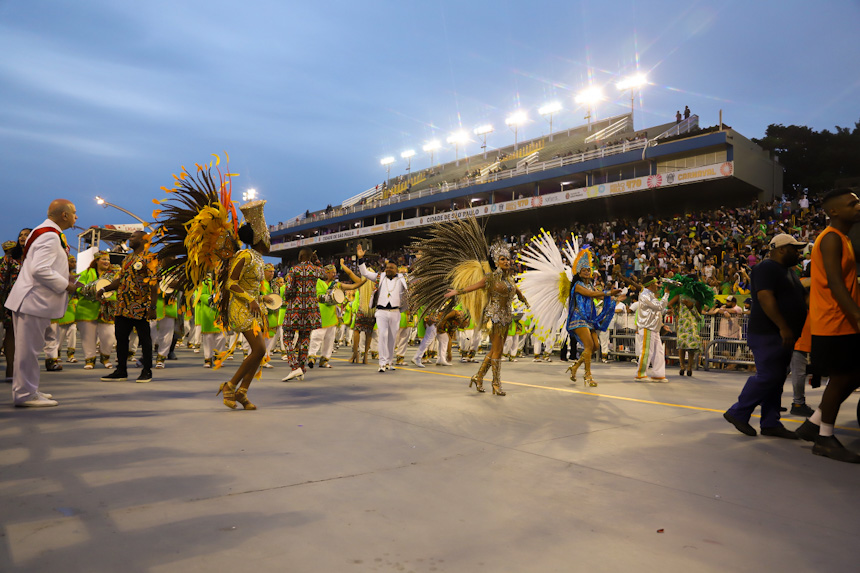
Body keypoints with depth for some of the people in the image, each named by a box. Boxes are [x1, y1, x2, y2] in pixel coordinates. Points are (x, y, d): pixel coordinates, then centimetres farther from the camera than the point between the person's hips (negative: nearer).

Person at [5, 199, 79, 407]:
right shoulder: (51, 236, -18)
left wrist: (65, 277, 12)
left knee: (29, 348, 17)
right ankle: (25, 394, 6)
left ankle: (24, 390, 28)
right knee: (29, 349, -2)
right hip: (34, 301, -11)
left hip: (32, 299, 11)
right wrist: (65, 285, -17)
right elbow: (40, 270, -27)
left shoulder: (45, 233, 15)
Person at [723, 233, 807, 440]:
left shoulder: (788, 271, 20)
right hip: (767, 334, -10)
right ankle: (738, 413, 2)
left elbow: (800, 298, 28)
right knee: (767, 376, -11)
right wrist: (784, 327, -26)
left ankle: (771, 424, 15)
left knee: (776, 378, 10)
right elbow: (765, 297, -23)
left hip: (783, 336, 10)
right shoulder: (766, 268, -11)